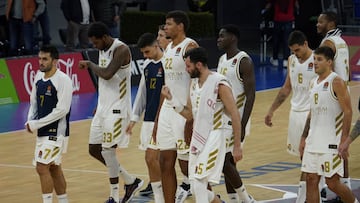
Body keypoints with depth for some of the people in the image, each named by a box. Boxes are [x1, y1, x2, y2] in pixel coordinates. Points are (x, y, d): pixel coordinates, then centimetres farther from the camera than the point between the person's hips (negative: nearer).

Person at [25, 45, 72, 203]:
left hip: (56, 133, -8)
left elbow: (62, 110, -21)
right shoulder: (39, 77, 7)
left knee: (42, 167, -14)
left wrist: (37, 124, -18)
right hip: (43, 132, 8)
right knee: (54, 168, 16)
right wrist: (30, 121, 0)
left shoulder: (63, 80, -17)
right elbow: (34, 101, 19)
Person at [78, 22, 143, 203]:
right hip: (103, 107, 10)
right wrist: (100, 105, 18)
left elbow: (107, 74, -30)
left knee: (108, 151, -9)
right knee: (94, 149, 10)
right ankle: (131, 181, 20)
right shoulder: (103, 50, 11)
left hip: (117, 109, -10)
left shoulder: (121, 50, -18)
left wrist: (90, 65, -14)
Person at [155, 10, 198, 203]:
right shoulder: (168, 48, 14)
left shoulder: (190, 46, -13)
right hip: (168, 110, 9)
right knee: (166, 163, 6)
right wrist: (159, 116, 18)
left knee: (187, 164, -4)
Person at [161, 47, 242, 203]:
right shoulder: (194, 83, 10)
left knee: (198, 184, -16)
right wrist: (171, 99, 4)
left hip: (213, 139, -8)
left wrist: (237, 146, -14)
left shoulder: (219, 83, -14)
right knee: (197, 187, 10)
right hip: (197, 138, 8)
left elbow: (235, 116, -13)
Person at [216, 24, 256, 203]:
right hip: (221, 119, 9)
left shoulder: (243, 61, -14)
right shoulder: (222, 60, 13)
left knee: (225, 161, -12)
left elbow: (250, 95, -18)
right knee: (228, 163, 9)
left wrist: (242, 126, -23)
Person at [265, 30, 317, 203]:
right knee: (303, 154, 11)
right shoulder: (292, 60, 9)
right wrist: (272, 110, 16)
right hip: (296, 111, 7)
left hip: (312, 113, -7)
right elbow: (286, 88, 18)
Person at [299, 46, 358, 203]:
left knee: (332, 183, -2)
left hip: (331, 143, -8)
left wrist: (344, 141, -21)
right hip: (313, 141, 8)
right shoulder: (315, 83, 13)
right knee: (311, 180, 4)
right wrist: (303, 138, 17)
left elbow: (348, 112, -15)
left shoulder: (336, 82, -11)